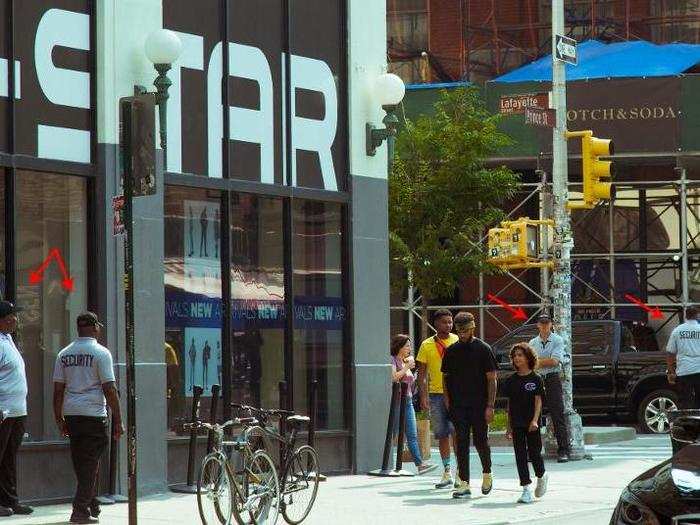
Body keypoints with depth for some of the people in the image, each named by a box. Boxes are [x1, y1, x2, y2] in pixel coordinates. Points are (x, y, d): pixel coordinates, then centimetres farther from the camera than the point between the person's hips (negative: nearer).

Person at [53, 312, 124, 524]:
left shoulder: (64, 354, 10)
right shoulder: (101, 353, -6)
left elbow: (58, 389, 10)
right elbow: (109, 389, -9)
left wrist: (59, 419, 18)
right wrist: (117, 420, -5)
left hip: (71, 414, 5)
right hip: (93, 414, -5)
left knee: (81, 463, 16)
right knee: (90, 463, -2)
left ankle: (92, 505, 25)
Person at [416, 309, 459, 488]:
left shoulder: (458, 342, 4)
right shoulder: (427, 345, 5)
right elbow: (422, 374, 6)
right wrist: (423, 396, -3)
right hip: (436, 394, 2)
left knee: (457, 432, -11)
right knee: (441, 435, 7)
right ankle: (447, 472, 16)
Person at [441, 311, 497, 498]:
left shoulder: (483, 349, -2)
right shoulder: (451, 351, 8)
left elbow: (492, 379, -3)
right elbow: (445, 377, 15)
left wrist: (490, 406, -9)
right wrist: (447, 401, 4)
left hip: (479, 405, -3)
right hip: (458, 406, 3)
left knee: (480, 441, 3)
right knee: (461, 443, -1)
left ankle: (487, 474, 28)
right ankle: (464, 484, -1)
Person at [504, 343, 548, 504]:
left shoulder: (536, 379, -4)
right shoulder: (511, 381, 7)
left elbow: (538, 401, -8)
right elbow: (509, 404, 11)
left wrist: (535, 420, -20)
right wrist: (509, 426, 10)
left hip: (532, 424, -3)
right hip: (517, 424, 3)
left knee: (534, 452, 1)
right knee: (520, 455, -2)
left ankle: (541, 476, 32)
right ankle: (527, 489, -1)